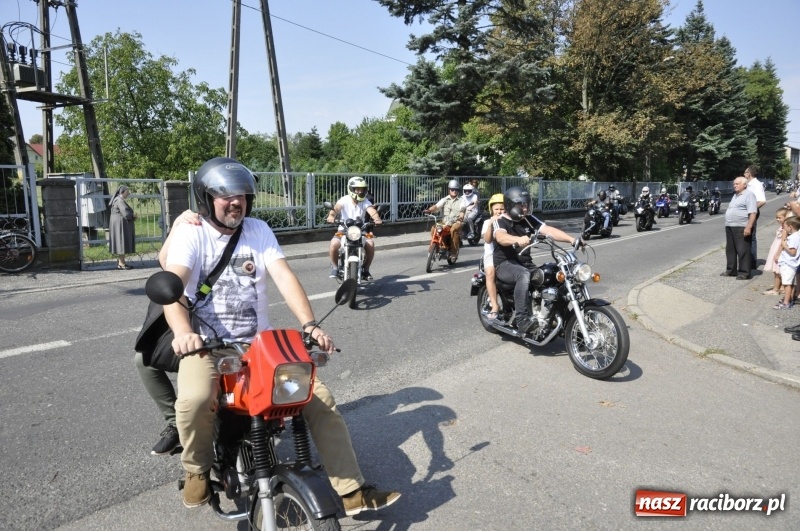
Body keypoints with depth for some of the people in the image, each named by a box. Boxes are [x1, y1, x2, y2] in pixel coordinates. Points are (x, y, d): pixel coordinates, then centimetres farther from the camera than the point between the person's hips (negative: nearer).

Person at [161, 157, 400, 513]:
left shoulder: (258, 230, 5)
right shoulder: (189, 234, -4)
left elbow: (284, 277, -7)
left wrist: (309, 325, -23)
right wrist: (183, 332, -42)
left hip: (259, 342, 3)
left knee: (319, 397, -9)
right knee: (194, 400, -33)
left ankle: (352, 491, 2)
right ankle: (198, 469, 2)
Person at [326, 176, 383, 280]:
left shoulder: (365, 201, -3)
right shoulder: (345, 200, -9)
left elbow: (372, 211, -22)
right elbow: (336, 208, -27)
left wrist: (377, 218, -46)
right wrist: (331, 215, -51)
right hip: (344, 229, -2)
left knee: (370, 244, -23)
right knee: (334, 244, -29)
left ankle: (365, 269, -1)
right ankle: (335, 267, -2)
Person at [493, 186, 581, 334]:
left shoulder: (529, 220, 10)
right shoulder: (500, 221, -8)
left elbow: (549, 230, -2)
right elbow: (501, 237, -31)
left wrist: (572, 240, -17)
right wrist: (518, 240, -53)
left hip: (526, 263, 7)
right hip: (505, 264, -6)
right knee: (524, 275, -37)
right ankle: (522, 320, -37)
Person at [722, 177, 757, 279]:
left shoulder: (748, 195, -8)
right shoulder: (735, 195, 19)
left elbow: (752, 213, -16)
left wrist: (748, 227, -24)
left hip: (741, 227, -9)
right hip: (730, 226, 9)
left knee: (743, 250, -5)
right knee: (730, 249, 13)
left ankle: (744, 272, -1)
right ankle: (731, 270, 22)